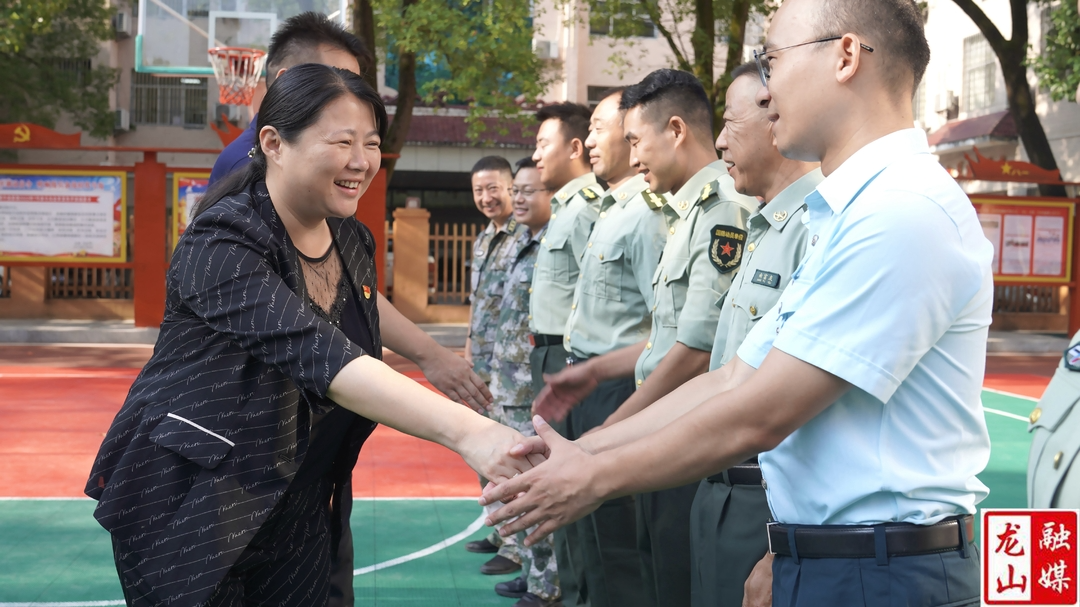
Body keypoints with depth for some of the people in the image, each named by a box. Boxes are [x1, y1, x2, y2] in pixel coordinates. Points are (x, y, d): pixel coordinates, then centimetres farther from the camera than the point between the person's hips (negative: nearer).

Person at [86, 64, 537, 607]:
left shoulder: (353, 241, 1)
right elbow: (318, 355, -38)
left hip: (296, 514, 6)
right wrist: (467, 431, -47)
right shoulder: (222, 243, -23)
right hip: (189, 508, -6)